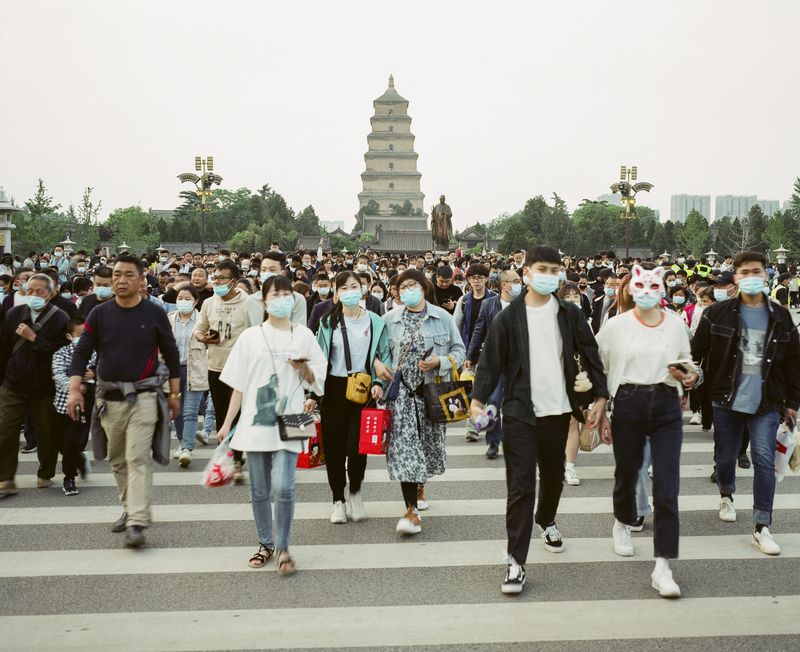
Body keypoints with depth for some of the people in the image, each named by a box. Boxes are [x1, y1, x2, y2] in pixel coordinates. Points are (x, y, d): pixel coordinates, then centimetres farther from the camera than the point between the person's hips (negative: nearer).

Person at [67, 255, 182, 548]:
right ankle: (130, 509, 31)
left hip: (143, 397, -3)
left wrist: (175, 394, 8)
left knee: (138, 459, -12)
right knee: (117, 460, 14)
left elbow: (171, 353, 7)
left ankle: (137, 524, -14)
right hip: (109, 398, 4)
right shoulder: (100, 314, 3)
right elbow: (82, 352, 2)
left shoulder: (155, 314, -2)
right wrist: (74, 389, -11)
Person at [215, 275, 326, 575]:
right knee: (259, 491, 8)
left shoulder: (304, 336, 6)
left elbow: (317, 381, 11)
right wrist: (227, 424, 4)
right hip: (255, 423, 1)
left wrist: (304, 368, -10)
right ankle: (265, 544, 25)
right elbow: (238, 384, 6)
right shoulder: (251, 337, 5)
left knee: (282, 487, -13)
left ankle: (283, 547, 3)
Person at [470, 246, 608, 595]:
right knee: (520, 486, -6)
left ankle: (547, 521, 50)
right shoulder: (508, 317, -3)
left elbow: (590, 355, 7)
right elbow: (492, 362, -2)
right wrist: (478, 399, -12)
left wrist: (600, 397, 2)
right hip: (520, 412, -3)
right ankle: (516, 562, -3)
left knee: (553, 476, 19)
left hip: (557, 410, 3)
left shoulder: (570, 314, 3)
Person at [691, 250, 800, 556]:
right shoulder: (717, 314, -3)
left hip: (766, 404, 0)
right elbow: (696, 352, 0)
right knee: (725, 457, 13)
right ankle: (726, 496, 44)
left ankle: (761, 527, -2)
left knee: (764, 460, -6)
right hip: (727, 401, 0)